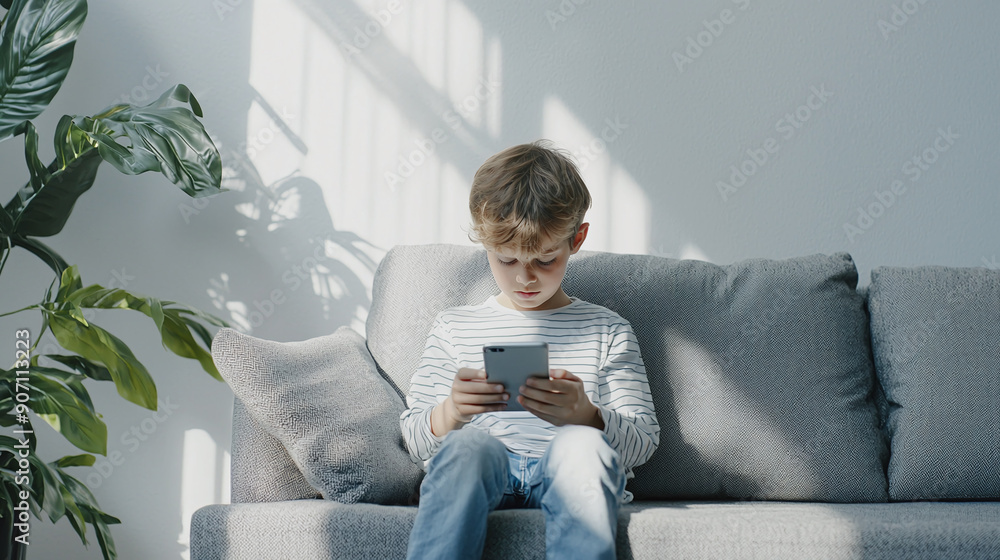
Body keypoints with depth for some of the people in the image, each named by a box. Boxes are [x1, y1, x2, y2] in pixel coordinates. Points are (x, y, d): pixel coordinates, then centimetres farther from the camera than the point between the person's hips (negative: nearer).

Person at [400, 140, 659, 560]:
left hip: (572, 479, 0)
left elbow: (643, 442, 9)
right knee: (469, 443, -35)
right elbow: (415, 442, 13)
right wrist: (451, 412, -12)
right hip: (475, 478, 1)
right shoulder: (453, 328, 19)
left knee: (582, 444, -36)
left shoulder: (607, 331, 18)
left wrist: (586, 418, -15)